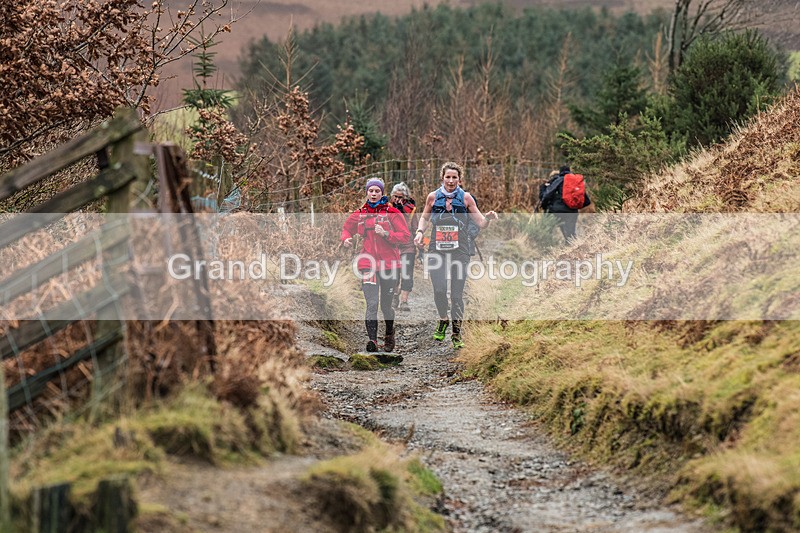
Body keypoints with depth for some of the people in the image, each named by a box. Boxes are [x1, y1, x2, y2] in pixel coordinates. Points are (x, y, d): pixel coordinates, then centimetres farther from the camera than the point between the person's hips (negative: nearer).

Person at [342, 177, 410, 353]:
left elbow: (405, 236, -4)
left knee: (386, 304, 10)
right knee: (372, 303, -14)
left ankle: (389, 334, 35)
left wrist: (386, 234, -18)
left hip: (389, 263, -1)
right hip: (368, 264, 1)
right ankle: (372, 339, -19)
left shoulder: (392, 213, -1)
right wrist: (346, 238, 4)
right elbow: (347, 228, 26)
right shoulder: (359, 214, 8)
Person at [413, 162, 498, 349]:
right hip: (437, 250, 1)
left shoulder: (465, 198, 0)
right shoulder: (433, 197, 3)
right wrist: (420, 231, 1)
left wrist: (488, 218, -18)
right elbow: (425, 217, 19)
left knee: (457, 293, -2)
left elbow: (481, 223, 3)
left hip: (460, 251, -1)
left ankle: (456, 332, 8)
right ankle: (443, 321, 19)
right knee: (439, 290, -9)